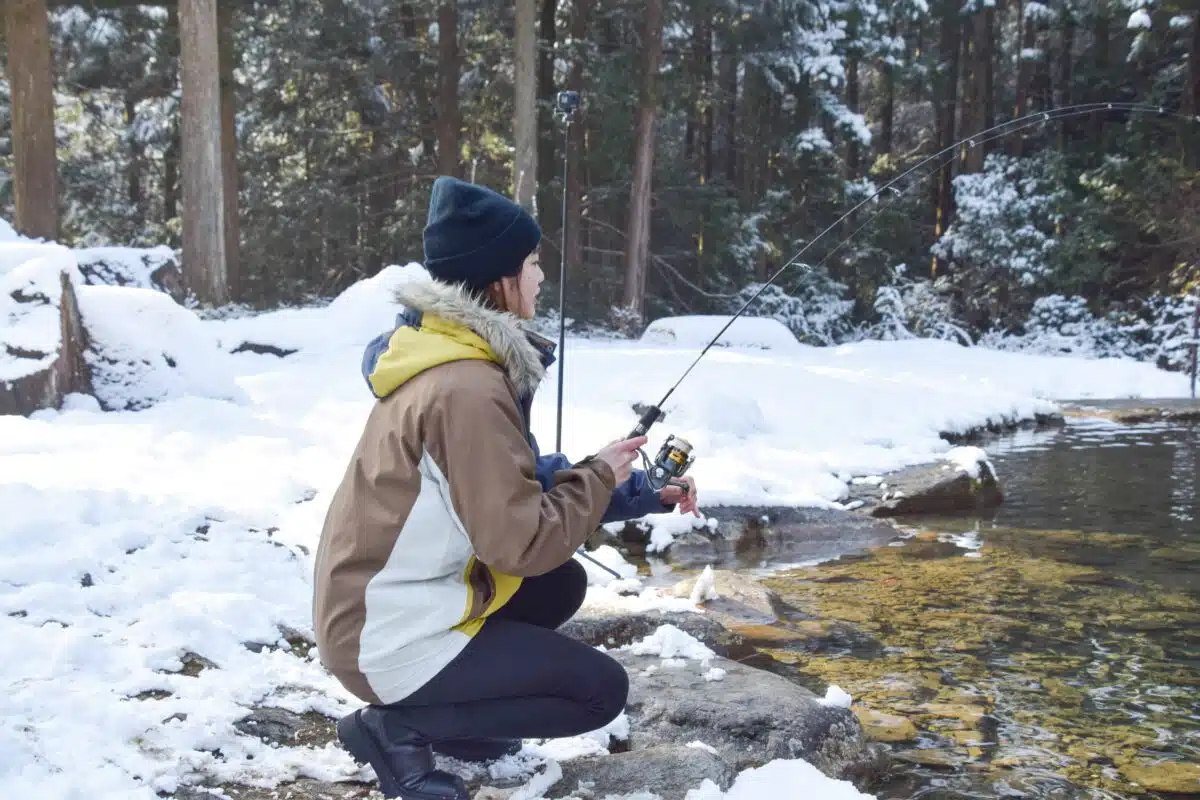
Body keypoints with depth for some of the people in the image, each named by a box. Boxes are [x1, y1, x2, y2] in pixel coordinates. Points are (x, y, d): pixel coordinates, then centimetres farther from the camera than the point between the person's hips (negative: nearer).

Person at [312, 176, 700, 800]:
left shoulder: (451, 360, 6)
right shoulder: (467, 389, -26)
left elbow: (519, 486, 12)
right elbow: (522, 541, -25)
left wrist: (642, 494, 9)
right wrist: (599, 476, -8)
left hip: (388, 602, 9)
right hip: (391, 636, -9)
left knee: (561, 586, 20)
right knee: (600, 690, -1)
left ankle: (437, 709, 14)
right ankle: (399, 727, -2)